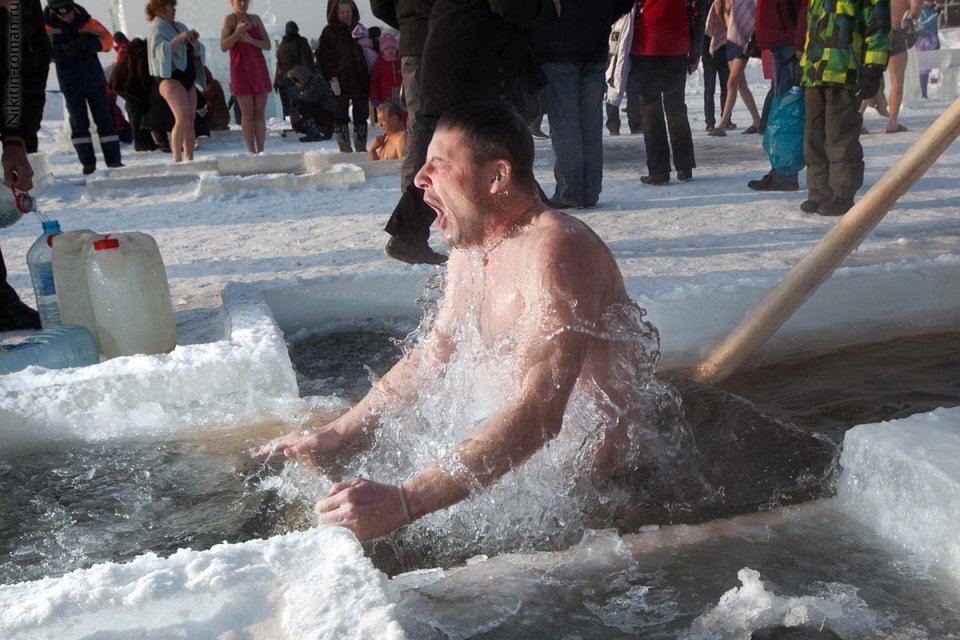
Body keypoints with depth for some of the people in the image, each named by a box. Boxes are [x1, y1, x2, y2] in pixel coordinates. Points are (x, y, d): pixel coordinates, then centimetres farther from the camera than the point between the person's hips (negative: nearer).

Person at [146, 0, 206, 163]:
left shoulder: (180, 26, 21)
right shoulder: (156, 28, -1)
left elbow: (196, 51, 20)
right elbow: (162, 50, -18)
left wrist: (194, 41, 0)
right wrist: (181, 37, -22)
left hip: (188, 78, 8)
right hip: (170, 78, -8)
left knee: (191, 119, 3)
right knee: (182, 119, -21)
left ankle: (189, 157, 5)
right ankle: (177, 159, -20)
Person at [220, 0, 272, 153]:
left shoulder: (255, 19, 12)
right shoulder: (229, 19, 1)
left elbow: (267, 45, 5)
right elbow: (223, 46, -8)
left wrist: (250, 40, -10)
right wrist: (237, 32, -20)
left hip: (259, 69, 4)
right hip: (241, 70, -4)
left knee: (260, 114, 0)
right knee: (248, 115, -6)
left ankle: (261, 151, 0)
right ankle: (252, 152, -4)